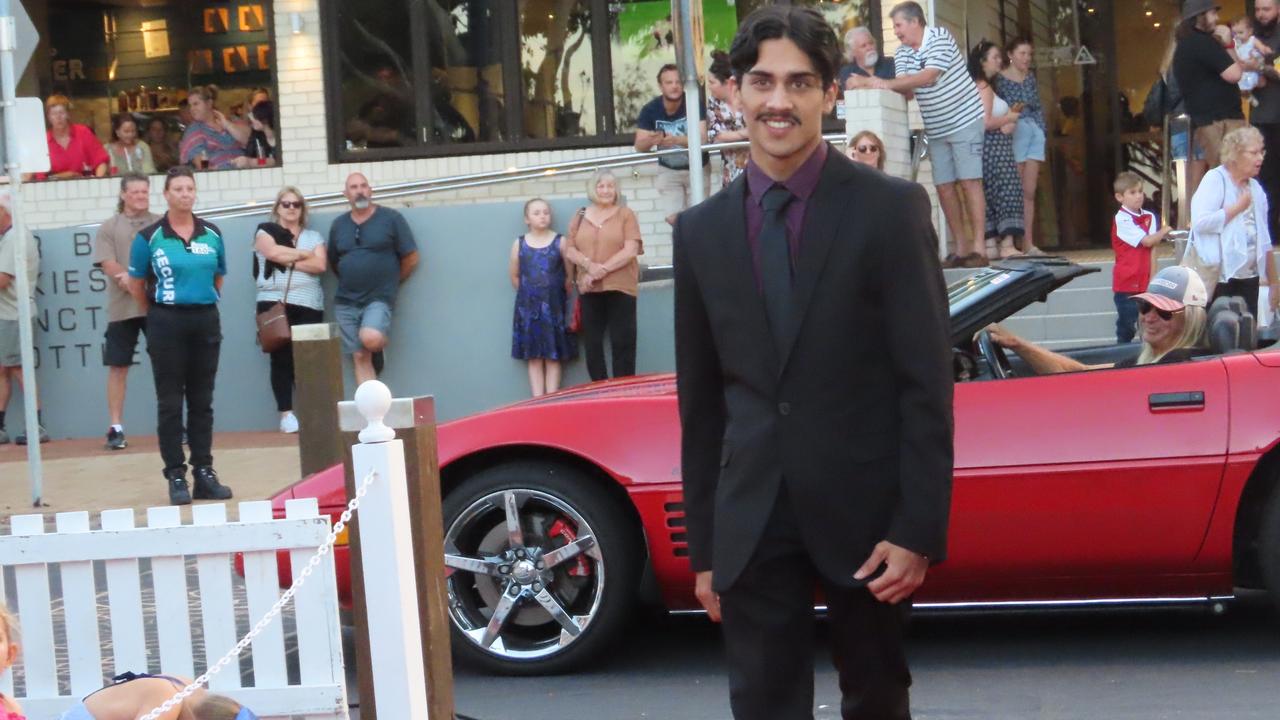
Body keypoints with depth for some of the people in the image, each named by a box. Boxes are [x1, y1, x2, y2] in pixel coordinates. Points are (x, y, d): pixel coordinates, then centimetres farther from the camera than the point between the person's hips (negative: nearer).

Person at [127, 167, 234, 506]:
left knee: (202, 401, 8)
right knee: (170, 402, 0)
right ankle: (176, 477, 3)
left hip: (206, 321, 3)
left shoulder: (212, 234, 5)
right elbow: (136, 284, 4)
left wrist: (203, 303, 11)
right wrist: (160, 311, 10)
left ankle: (204, 473, 14)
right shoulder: (150, 237, -5)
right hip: (167, 323, -3)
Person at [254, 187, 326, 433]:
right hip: (274, 303, -2)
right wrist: (304, 254, -2)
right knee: (281, 358, -3)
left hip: (308, 305, 2)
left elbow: (320, 265, 0)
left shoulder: (313, 236, 16)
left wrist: (287, 260, -7)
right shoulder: (266, 231, 10)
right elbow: (273, 252, -12)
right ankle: (286, 414, -3)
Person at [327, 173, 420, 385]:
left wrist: (390, 283, 5)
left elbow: (411, 258, 0)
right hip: (345, 302, 4)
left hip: (379, 298, -4)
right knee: (360, 357, 0)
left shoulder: (391, 218, -3)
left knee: (370, 340, -28)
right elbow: (333, 262, 19)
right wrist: (351, 281, 12)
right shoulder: (338, 224, 8)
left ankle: (380, 347, 7)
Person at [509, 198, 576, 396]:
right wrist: (529, 293, 10)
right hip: (528, 306, 1)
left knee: (553, 356, -1)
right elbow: (514, 276, 10)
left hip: (553, 306, -1)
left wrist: (560, 296, 4)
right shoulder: (519, 244, 3)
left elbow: (570, 274, 1)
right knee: (534, 357, 2)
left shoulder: (560, 242, -1)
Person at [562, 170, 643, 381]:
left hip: (620, 287, -3)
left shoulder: (625, 214, 2)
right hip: (589, 289, 3)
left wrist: (603, 270, -14)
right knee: (592, 343, 4)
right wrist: (590, 265, -11)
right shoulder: (581, 216, 12)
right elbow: (569, 249, 8)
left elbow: (631, 250, -7)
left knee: (622, 343, -3)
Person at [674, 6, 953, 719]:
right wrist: (705, 546, 8)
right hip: (752, 522, 3)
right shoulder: (701, 230, 6)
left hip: (864, 511, -2)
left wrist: (918, 528, -13)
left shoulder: (892, 208, -5)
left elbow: (926, 381, -8)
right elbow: (701, 401, 9)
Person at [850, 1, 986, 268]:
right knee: (944, 187, 1)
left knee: (969, 182, -10)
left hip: (965, 120, -6)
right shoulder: (902, 55, 7)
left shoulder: (940, 38, -12)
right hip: (936, 130, 6)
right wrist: (868, 83, -19)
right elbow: (907, 91, -4)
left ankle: (977, 249, -12)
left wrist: (887, 83, -25)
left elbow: (930, 76, -23)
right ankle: (961, 248, 6)